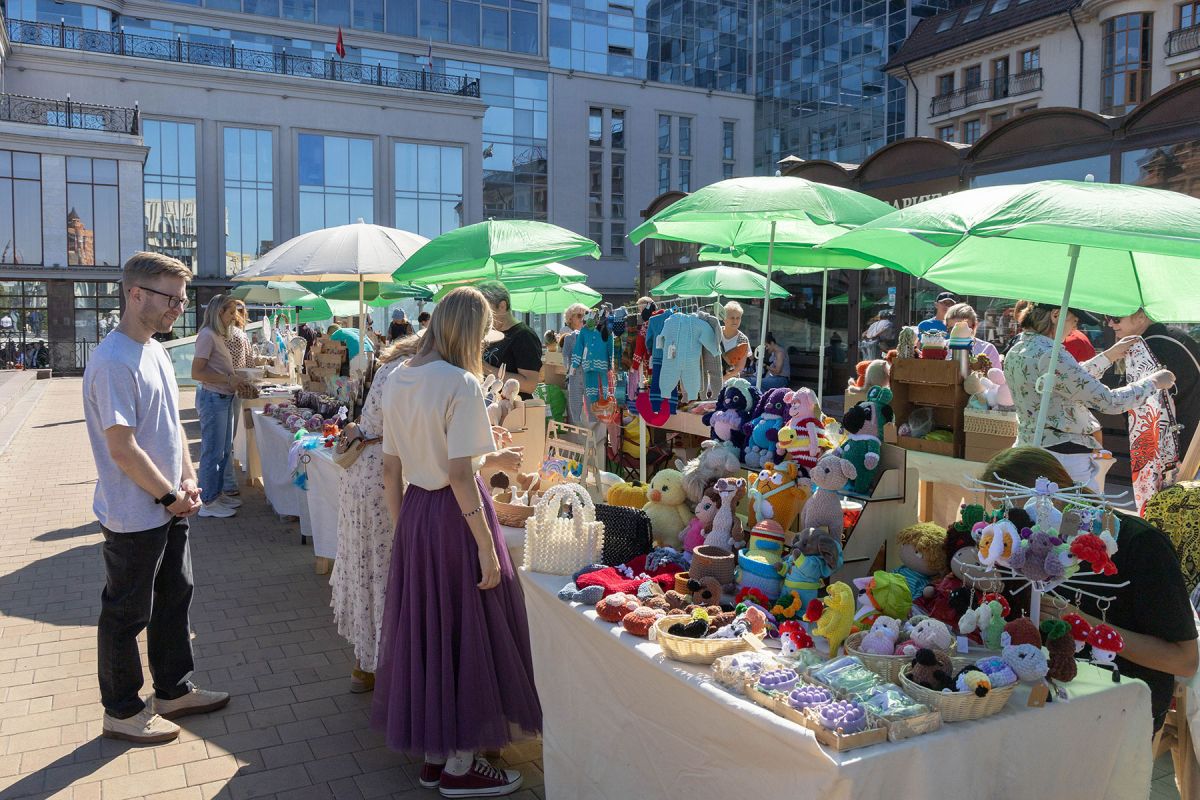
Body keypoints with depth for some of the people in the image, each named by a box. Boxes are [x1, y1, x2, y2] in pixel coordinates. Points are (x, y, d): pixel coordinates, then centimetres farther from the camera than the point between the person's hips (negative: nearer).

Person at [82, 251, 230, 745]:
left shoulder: (155, 351, 8)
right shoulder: (113, 362, -22)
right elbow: (122, 447, -24)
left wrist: (188, 481, 3)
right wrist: (171, 496, -14)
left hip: (169, 508, 9)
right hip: (134, 516, -9)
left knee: (174, 598, 19)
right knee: (127, 614, 7)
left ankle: (173, 691, 36)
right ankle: (122, 712, 25)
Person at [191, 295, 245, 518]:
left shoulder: (217, 336, 14)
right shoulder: (207, 335, -14)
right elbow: (196, 372, -20)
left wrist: (236, 380, 6)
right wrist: (229, 379, -20)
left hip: (225, 398, 10)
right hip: (212, 399, -10)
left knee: (224, 450, 16)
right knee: (213, 452, -2)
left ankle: (217, 493, 28)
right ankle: (208, 502, 7)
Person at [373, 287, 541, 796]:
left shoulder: (398, 380, 6)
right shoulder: (462, 383, -17)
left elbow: (391, 469, 10)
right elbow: (460, 477, -22)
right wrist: (486, 546, -18)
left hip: (414, 511, 8)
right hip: (454, 514, -8)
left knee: (425, 624, 16)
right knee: (467, 631, 5)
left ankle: (434, 754, 31)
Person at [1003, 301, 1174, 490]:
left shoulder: (1015, 353, 8)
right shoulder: (1050, 356, -20)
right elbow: (1109, 402, -16)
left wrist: (1109, 355, 24)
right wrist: (1153, 382, -1)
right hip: (1064, 458, -9)